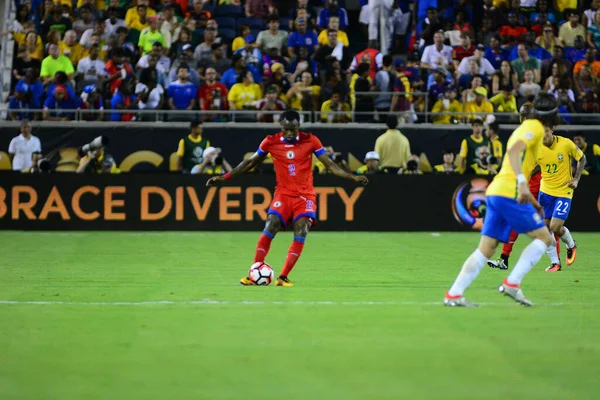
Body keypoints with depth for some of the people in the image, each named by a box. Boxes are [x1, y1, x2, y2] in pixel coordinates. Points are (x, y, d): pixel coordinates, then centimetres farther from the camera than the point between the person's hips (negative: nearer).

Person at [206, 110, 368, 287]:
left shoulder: (310, 140, -3)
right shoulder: (271, 142, -2)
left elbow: (330, 165, 2)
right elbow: (250, 163, 10)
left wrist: (353, 177, -9)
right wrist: (224, 177, 7)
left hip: (305, 195, 0)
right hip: (283, 194, 0)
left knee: (300, 234, -16)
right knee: (269, 229, -16)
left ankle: (283, 277, -14)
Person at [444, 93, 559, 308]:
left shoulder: (529, 127, 24)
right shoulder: (534, 127, -4)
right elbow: (514, 151, -23)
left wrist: (532, 201, 34)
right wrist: (522, 182, -34)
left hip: (495, 193, 9)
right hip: (509, 193, -9)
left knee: (485, 249, 6)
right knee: (544, 237, -1)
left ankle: (454, 294, 0)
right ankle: (512, 283, -8)